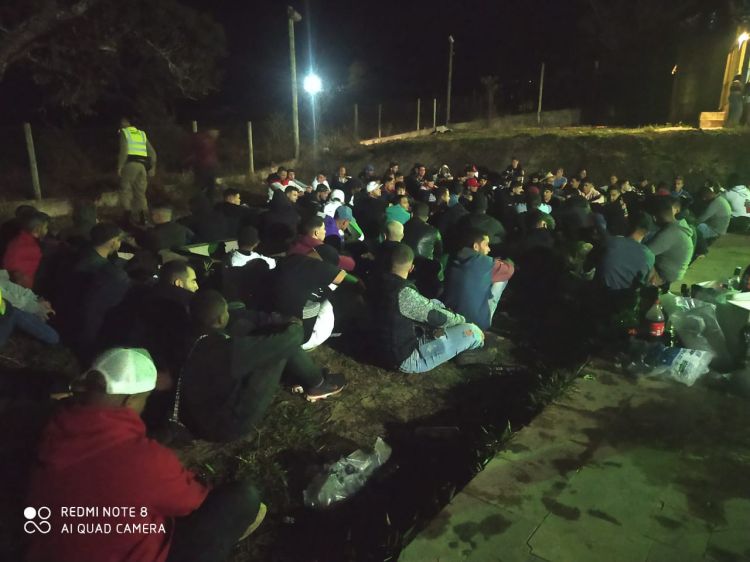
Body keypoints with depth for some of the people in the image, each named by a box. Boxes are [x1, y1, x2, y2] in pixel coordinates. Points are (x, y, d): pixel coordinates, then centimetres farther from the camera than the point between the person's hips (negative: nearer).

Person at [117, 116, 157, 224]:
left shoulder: (124, 132, 5)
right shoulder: (142, 134, 22)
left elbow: (124, 150, -10)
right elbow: (152, 152, 15)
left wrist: (119, 167, -10)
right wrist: (153, 167, 16)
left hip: (130, 163, -5)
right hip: (142, 165, 5)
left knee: (126, 190, 0)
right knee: (140, 192, 9)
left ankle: (128, 217, -9)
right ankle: (142, 219, 4)